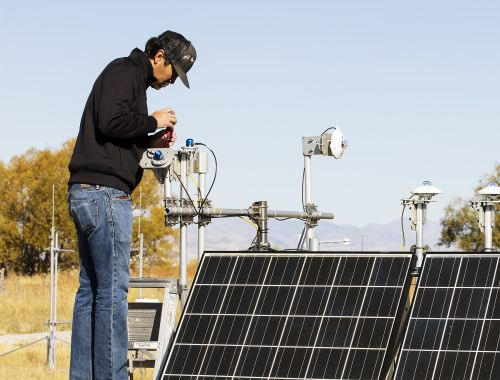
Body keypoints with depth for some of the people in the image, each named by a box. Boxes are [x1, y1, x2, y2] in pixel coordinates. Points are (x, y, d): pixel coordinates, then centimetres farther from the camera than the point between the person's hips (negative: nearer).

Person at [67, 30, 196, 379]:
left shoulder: (130, 77, 23)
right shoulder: (125, 72, -6)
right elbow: (112, 122, -21)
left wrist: (152, 142, 13)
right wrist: (153, 122, -8)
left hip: (86, 194, 10)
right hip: (105, 193, -10)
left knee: (91, 288, 9)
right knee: (113, 289, -10)